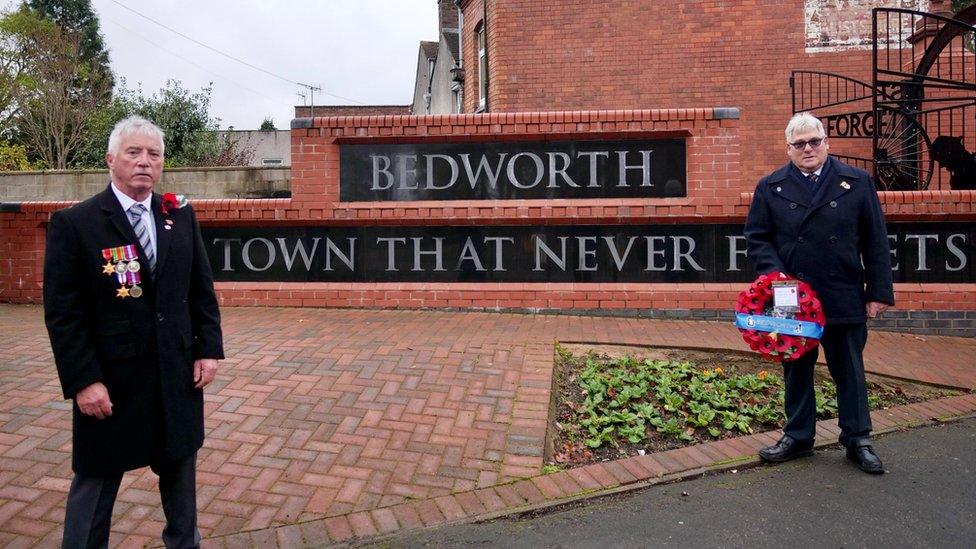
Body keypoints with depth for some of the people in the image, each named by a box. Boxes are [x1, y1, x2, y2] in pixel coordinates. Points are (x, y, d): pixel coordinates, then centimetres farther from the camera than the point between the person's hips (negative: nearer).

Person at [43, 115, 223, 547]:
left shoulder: (181, 217, 4)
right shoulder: (73, 224, -8)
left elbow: (202, 290, 7)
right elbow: (62, 312, -10)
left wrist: (208, 349, 0)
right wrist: (83, 381, -14)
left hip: (178, 374, 4)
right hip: (110, 379, -4)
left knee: (180, 469, 19)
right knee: (96, 479, 12)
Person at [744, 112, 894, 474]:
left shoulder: (857, 183, 3)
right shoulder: (770, 187, 4)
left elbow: (876, 242, 3)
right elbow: (756, 237, 5)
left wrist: (879, 292, -1)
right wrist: (773, 271, -12)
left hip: (845, 299, 0)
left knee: (850, 372, 10)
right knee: (796, 371, 12)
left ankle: (858, 441, 25)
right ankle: (798, 438, 26)